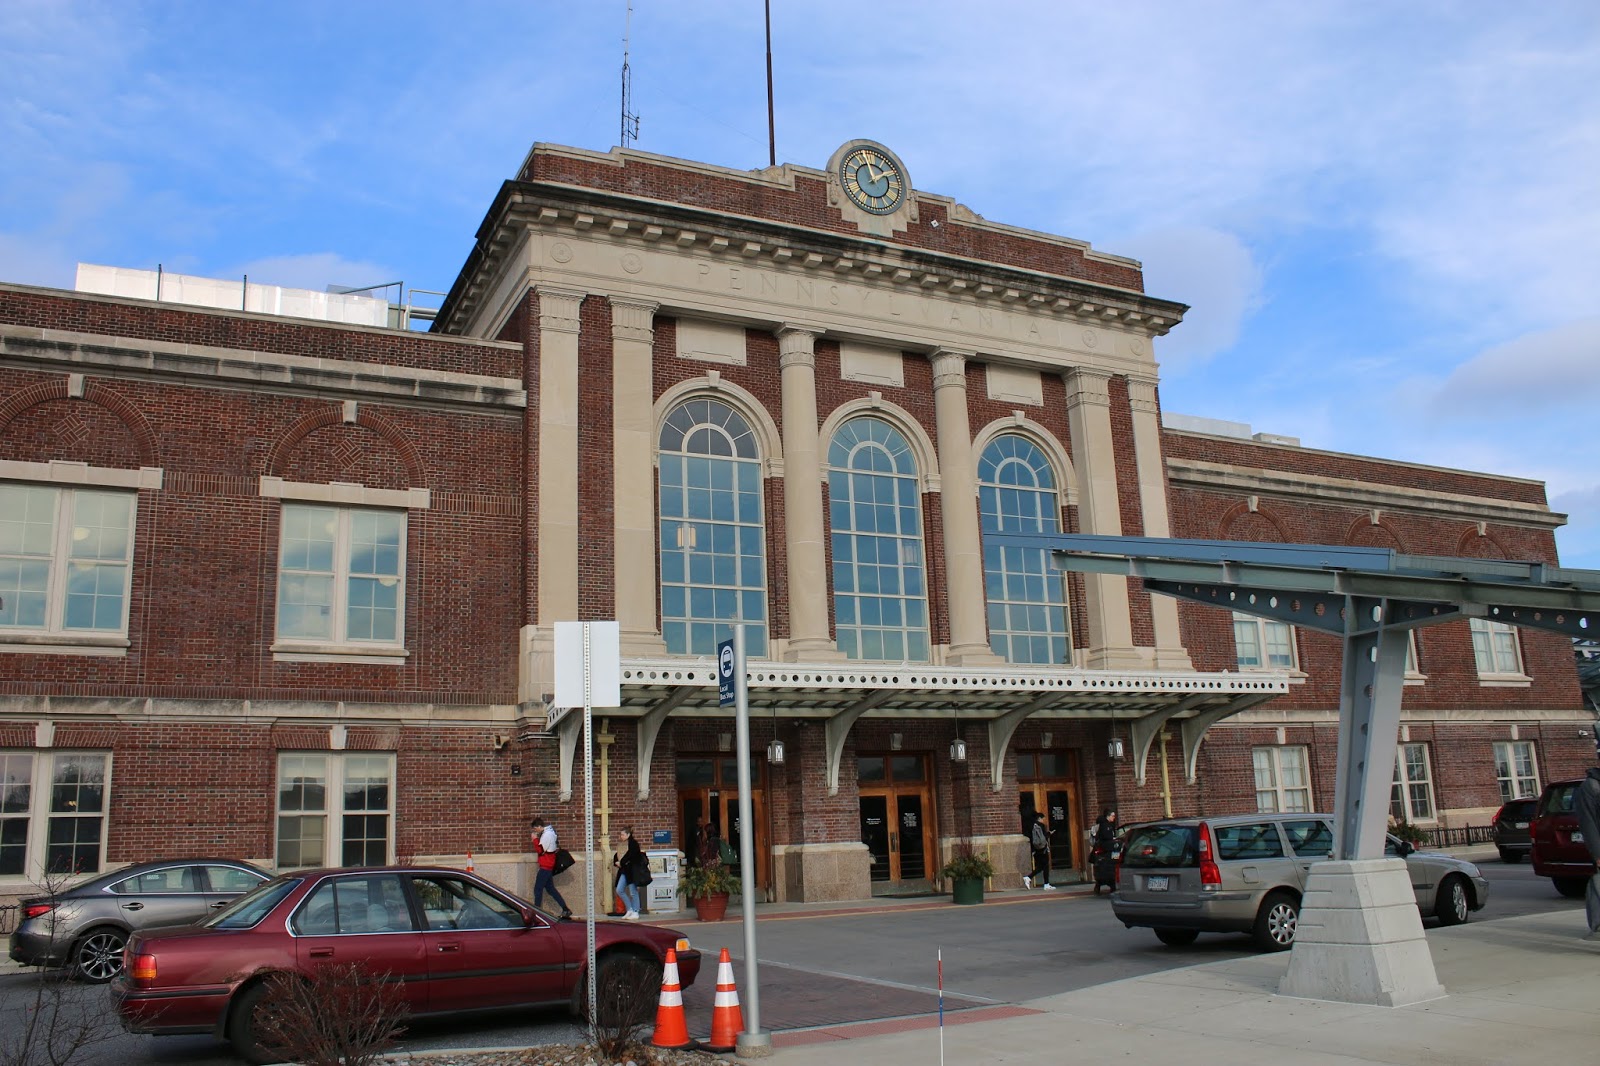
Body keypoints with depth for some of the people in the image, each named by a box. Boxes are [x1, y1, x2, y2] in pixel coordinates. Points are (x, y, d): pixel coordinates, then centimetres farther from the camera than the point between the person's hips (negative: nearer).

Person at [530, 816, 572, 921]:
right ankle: (565, 910, 12)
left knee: (538, 889, -5)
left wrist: (535, 839, -10)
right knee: (550, 889, 13)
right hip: (548, 866, 10)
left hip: (545, 866, -10)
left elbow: (540, 850, -18)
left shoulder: (547, 834, -17)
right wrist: (538, 838, 5)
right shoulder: (549, 832, 14)